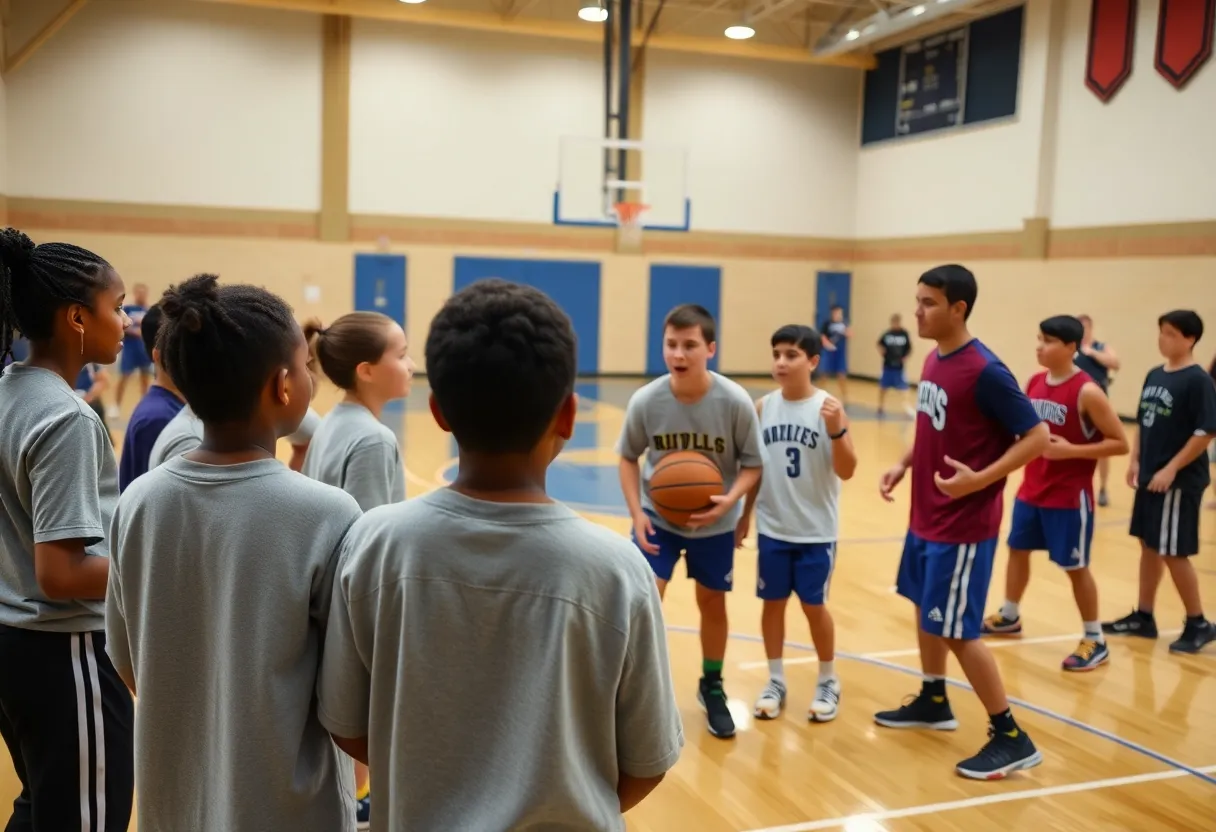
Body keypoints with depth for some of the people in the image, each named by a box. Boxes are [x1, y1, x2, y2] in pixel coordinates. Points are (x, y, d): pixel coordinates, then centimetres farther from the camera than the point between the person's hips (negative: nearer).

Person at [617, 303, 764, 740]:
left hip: (714, 521, 1)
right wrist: (637, 512, -16)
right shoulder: (645, 401, -21)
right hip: (658, 516, 0)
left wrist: (730, 499, -30)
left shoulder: (735, 401, -24)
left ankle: (712, 687, 39)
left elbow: (752, 464, -12)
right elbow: (629, 458, -4)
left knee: (712, 603, 15)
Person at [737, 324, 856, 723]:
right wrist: (744, 514, 10)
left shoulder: (828, 408, -11)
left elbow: (846, 471, -15)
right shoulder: (763, 407, -1)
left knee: (814, 605, 7)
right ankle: (775, 681, 26)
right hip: (772, 528, 3)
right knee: (773, 602, 10)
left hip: (815, 531, -3)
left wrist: (837, 430, -30)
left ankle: (828, 682, 26)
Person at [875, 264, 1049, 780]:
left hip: (963, 525, -9)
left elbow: (1037, 437, -19)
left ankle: (1011, 738, 10)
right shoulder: (933, 361, 6)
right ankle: (933, 702, 39)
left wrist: (980, 479, -27)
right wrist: (903, 466, 5)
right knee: (925, 607, 20)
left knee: (955, 629, -3)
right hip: (926, 517, 9)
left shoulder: (984, 371, -21)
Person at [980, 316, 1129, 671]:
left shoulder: (1087, 392, -18)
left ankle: (1095, 641, 15)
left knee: (1075, 566, 2)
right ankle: (1009, 617, 36)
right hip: (1031, 489, 7)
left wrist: (1071, 450, -24)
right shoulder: (1034, 382, 3)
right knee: (1017, 549, 17)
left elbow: (1120, 443, -16)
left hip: (1070, 496, -7)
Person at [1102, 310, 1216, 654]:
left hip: (1180, 481, -7)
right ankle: (1143, 617, 25)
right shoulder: (1154, 375, 9)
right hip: (1149, 477, 7)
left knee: (1174, 552, -2)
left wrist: (1171, 469, -19)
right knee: (1149, 546, 14)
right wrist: (1136, 461, 9)